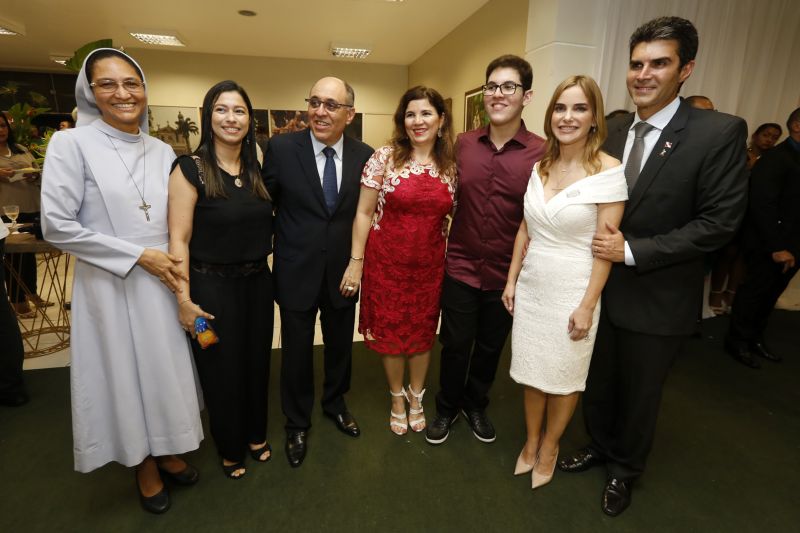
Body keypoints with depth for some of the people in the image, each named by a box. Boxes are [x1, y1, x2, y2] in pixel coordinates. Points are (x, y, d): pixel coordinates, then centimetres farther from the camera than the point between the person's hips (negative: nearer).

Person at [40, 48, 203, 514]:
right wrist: (139, 255, -16)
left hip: (164, 281, 4)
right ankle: (143, 463, 34)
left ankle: (166, 450, 38)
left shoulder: (163, 151, 5)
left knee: (167, 367, 14)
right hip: (110, 285, -4)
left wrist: (177, 263, -4)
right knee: (124, 371, 11)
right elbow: (57, 226, -13)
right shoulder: (72, 144, -8)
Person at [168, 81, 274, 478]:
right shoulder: (190, 169, -11)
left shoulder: (256, 169, 5)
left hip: (258, 282, 5)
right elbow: (178, 239, -13)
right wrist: (184, 300, -15)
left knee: (257, 362, 18)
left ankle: (255, 435, 42)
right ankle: (229, 448, 36)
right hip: (212, 287, -5)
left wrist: (267, 268, 6)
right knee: (221, 369, 12)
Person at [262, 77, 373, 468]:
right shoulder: (281, 148, -10)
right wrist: (268, 248, -1)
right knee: (297, 352, 13)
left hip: (344, 272, 2)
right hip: (296, 273, -2)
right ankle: (297, 423, 38)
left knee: (340, 346, 20)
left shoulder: (364, 156, -4)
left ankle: (335, 404, 49)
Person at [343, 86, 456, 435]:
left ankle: (416, 396, 41)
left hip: (430, 265, 2)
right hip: (386, 262, -2)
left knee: (423, 332, 16)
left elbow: (453, 217, 9)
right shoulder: (384, 158, -7)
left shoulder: (450, 167, 1)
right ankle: (397, 398, 38)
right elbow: (364, 213, -6)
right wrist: (356, 262, -8)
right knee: (389, 332, 12)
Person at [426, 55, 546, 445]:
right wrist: (440, 246, 2)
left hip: (507, 274, -1)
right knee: (455, 346, 13)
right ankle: (447, 407, 39)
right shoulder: (463, 144, -1)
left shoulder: (542, 153, -10)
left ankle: (476, 405, 44)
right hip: (461, 267, 1)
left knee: (490, 348, 18)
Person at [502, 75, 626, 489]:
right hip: (531, 287, 5)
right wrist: (511, 281, 7)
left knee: (563, 377, 13)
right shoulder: (540, 167, 4)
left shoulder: (609, 171, -12)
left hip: (572, 293, -4)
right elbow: (525, 230, 8)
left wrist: (587, 306, -14)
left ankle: (549, 448, 37)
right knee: (531, 372, 16)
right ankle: (531, 442, 38)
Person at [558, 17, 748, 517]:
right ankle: (599, 446, 48)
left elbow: (719, 223, -16)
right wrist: (597, 245, -8)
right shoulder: (612, 129, 2)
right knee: (597, 382, 20)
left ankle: (625, 469, 43)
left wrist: (633, 250, -21)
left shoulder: (720, 132, -13)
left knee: (639, 393, 17)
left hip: (656, 298, -4)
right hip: (601, 287, 4)